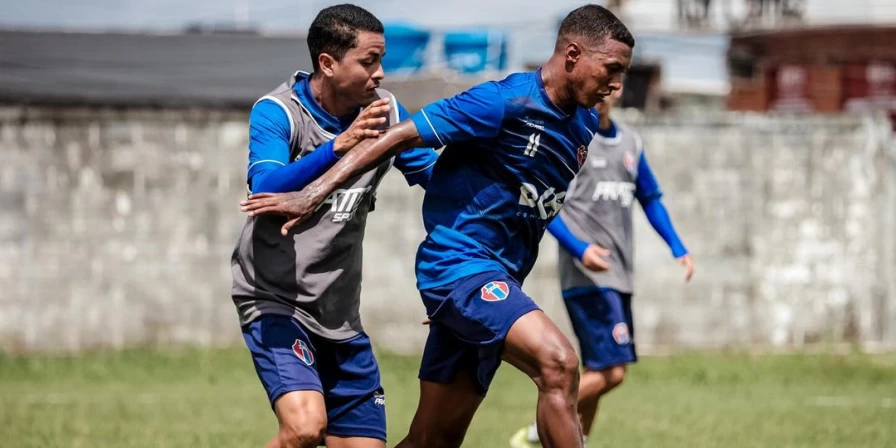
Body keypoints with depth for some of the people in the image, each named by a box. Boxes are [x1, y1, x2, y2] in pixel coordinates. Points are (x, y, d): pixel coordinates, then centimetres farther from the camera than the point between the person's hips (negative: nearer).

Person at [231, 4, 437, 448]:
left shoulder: (384, 111, 1)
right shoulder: (277, 112, -14)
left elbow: (435, 174, 14)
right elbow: (265, 190, -30)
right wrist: (339, 145, -40)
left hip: (340, 313, 6)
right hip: (274, 299, -6)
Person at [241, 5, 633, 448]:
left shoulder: (584, 125, 10)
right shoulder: (506, 102, -14)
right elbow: (400, 137, -13)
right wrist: (314, 193, -17)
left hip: (498, 277, 9)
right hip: (460, 263, -9)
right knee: (558, 362, -28)